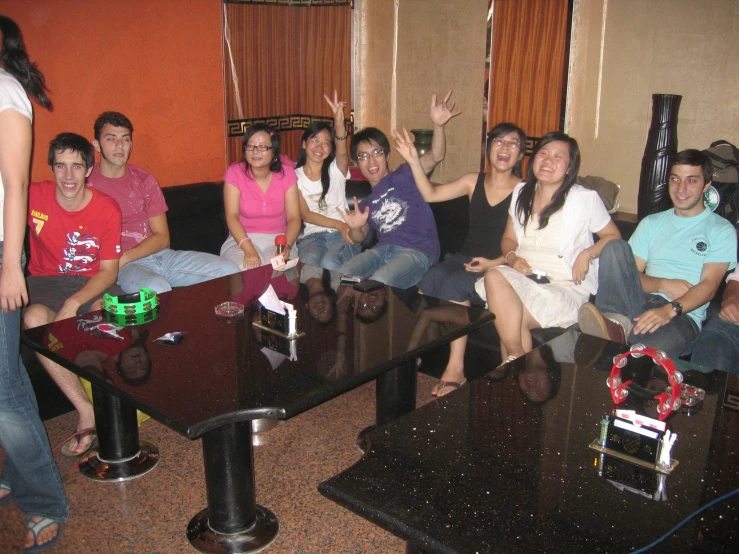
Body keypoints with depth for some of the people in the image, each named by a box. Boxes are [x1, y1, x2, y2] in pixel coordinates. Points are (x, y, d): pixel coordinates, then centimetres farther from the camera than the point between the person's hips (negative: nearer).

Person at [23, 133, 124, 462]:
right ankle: (86, 410, -24)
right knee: (34, 319, -33)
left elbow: (108, 270, -10)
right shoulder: (34, 196, -8)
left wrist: (74, 303, -26)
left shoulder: (107, 208, -9)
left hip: (92, 283, -1)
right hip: (46, 282, 1)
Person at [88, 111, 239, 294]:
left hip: (161, 255, 5)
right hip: (126, 265, -4)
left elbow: (162, 237, 5)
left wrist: (124, 257, -11)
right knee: (156, 289, -39)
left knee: (230, 271, -12)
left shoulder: (145, 180, 10)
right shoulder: (86, 183, 0)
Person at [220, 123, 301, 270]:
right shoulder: (235, 173, -5)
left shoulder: (286, 172, -2)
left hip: (278, 240, 1)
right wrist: (249, 251, -30)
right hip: (242, 239, -1)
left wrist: (286, 246, -27)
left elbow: (294, 217, -6)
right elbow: (232, 216, -15)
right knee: (247, 269, -32)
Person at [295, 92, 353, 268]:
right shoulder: (295, 176, 8)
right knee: (309, 262, -34)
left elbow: (342, 153, -16)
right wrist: (338, 224, -18)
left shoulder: (336, 169, 8)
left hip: (341, 233, 0)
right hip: (312, 235, 0)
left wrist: (339, 124, -39)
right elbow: (304, 214, -3)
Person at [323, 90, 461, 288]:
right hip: (382, 249, 6)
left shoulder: (403, 176, 8)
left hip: (418, 251, -6)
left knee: (379, 282, -34)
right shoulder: (366, 203, 26)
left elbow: (436, 156, -8)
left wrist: (438, 125, -29)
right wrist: (355, 228, 2)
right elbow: (359, 238, 29)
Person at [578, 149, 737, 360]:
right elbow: (629, 273, 13)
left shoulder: (722, 231, 8)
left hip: (683, 315, -5)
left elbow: (709, 286, -6)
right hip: (640, 302, 5)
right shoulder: (651, 223, 21)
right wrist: (662, 285, -9)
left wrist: (670, 310, -24)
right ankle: (617, 323, -39)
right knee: (616, 246, -25)